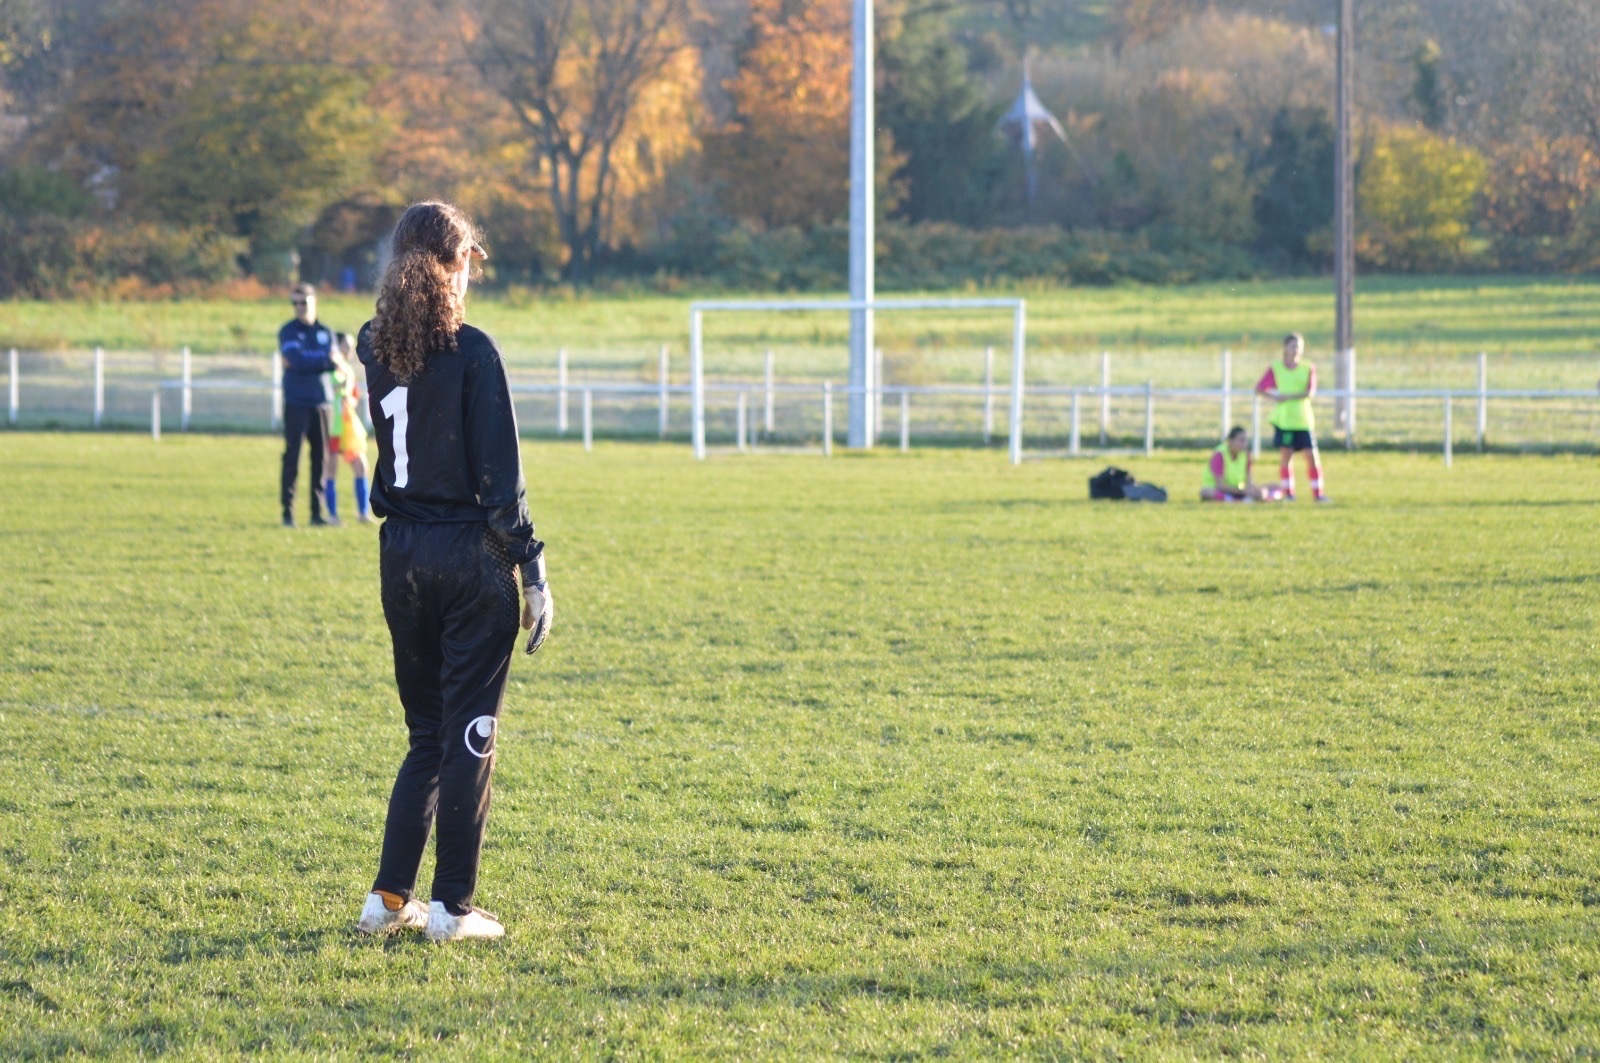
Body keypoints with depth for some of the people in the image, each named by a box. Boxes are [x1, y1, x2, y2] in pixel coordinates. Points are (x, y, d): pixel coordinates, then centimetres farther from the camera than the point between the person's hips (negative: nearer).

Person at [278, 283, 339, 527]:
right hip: (296, 402, -4)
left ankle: (317, 512, 9)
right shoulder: (289, 331, 1)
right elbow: (297, 360, -14)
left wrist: (307, 361, -13)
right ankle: (288, 511, -5)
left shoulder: (325, 333, 12)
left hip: (320, 401, 4)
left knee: (320, 457, 4)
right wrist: (323, 359, -7)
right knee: (292, 455, -6)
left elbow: (332, 364, -2)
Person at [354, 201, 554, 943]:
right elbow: (499, 474, -13)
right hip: (471, 556, -5)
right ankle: (452, 908, 6)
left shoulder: (373, 348, 2)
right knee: (469, 736, 3)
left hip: (401, 556, 5)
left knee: (426, 732, 17)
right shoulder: (471, 352, -12)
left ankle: (389, 897, 13)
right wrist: (533, 572, -9)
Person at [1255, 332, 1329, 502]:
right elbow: (1260, 388, 2)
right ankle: (1287, 492, 7)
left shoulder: (1308, 368, 3)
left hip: (1304, 419, 1)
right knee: (1285, 455, -2)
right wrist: (1274, 396, -15)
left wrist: (1288, 396, -19)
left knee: (1312, 455, -3)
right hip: (1283, 418, -1)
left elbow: (1310, 392, -10)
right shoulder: (1275, 368, 4)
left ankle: (1317, 492, 4)